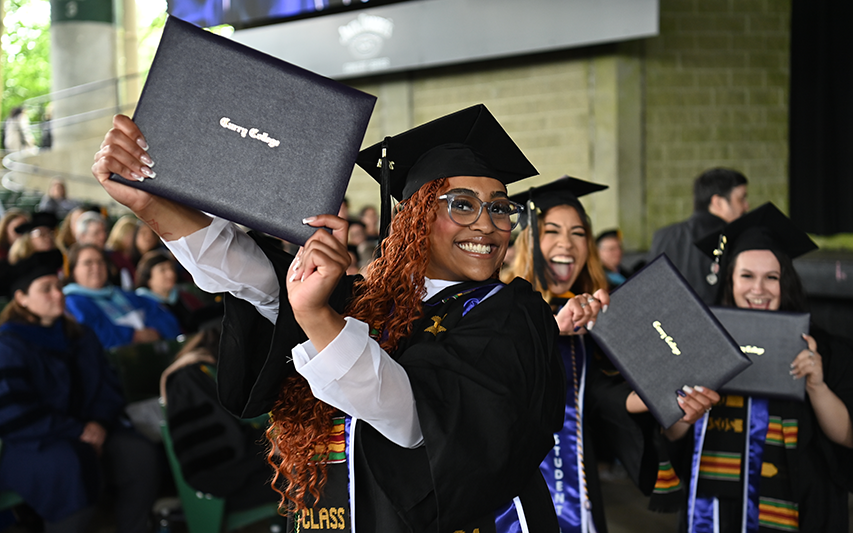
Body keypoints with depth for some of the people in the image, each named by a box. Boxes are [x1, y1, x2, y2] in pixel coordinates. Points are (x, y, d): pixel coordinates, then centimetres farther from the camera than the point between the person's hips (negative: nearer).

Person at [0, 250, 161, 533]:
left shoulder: (79, 335, 13)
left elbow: (108, 384, 12)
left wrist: (100, 422, -9)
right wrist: (78, 431, -18)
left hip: (89, 429, 6)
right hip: (34, 443, -6)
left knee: (141, 455, -20)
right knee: (76, 466, -37)